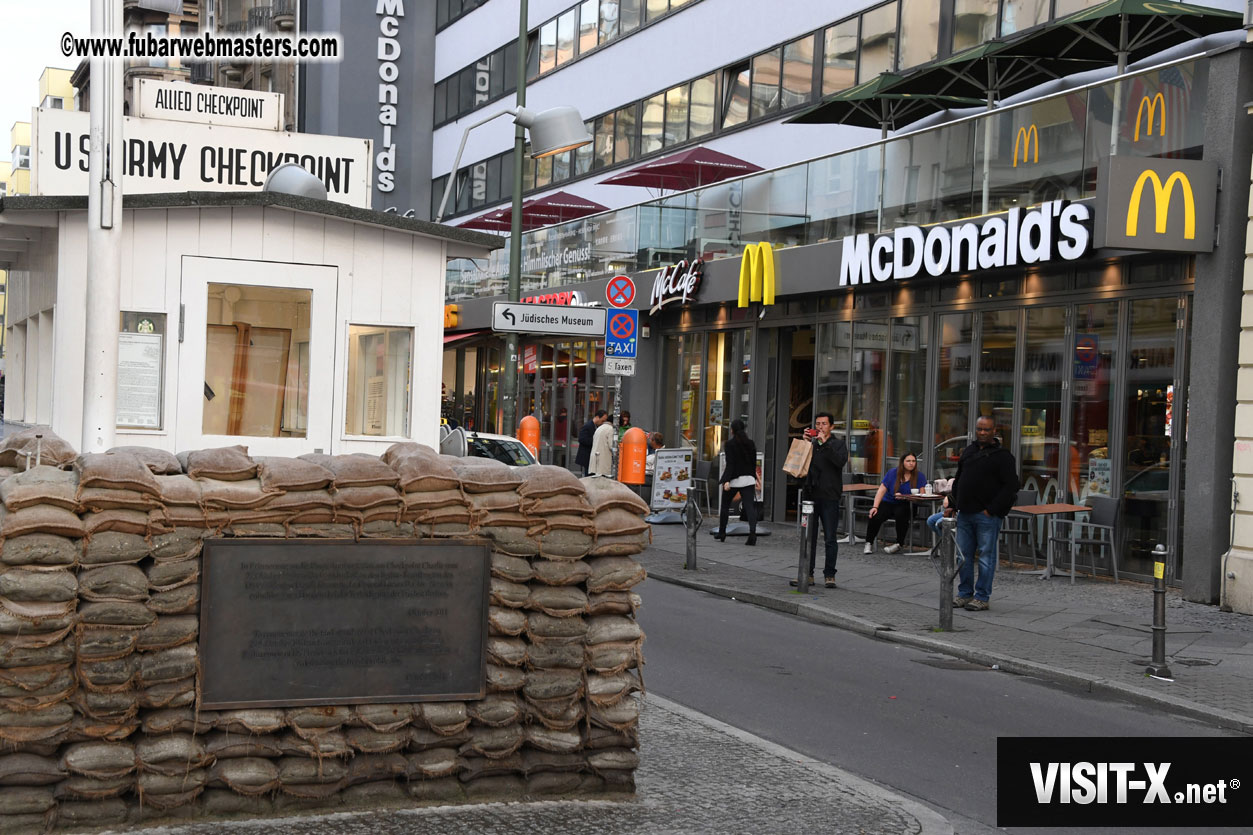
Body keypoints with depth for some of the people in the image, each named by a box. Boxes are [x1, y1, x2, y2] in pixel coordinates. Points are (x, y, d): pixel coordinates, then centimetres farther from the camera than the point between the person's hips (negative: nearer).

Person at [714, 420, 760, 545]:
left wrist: (726, 481, -20)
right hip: (748, 479, 3)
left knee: (724, 505, 15)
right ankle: (752, 532, -25)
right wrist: (754, 478, 26)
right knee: (750, 506, -6)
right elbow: (753, 463, 14)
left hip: (734, 479, -3)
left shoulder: (729, 444, -7)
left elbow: (730, 464, -16)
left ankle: (721, 533, 24)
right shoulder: (751, 443, 8)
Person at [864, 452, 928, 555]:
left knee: (901, 514, -36)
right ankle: (869, 543, -6)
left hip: (905, 505, -1)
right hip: (888, 503, 1)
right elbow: (882, 490, -2)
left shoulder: (919, 476, 1)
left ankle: (899, 544, -16)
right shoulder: (893, 472, 2)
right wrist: (875, 507, -14)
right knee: (875, 516, -26)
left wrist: (903, 496, -19)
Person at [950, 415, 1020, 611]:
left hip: (987, 516, -7)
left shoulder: (1002, 456, -5)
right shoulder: (968, 452, 15)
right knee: (963, 554, 10)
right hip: (965, 513, 7)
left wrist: (991, 509, -15)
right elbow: (958, 480, 25)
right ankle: (965, 593, 20)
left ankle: (982, 597, 5)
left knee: (986, 555, -1)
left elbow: (1011, 487, -11)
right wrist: (952, 502, 13)